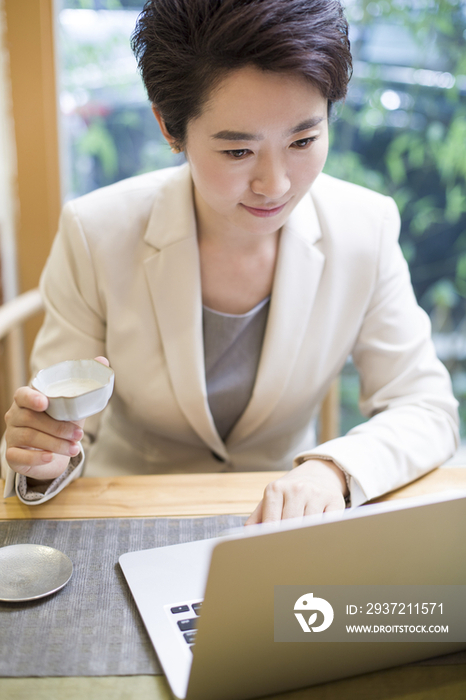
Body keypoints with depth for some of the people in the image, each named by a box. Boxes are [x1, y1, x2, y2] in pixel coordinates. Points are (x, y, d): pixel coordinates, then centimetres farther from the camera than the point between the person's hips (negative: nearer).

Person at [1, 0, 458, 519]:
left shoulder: (366, 230, -14)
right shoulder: (96, 234, -18)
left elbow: (428, 411, -9)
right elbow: (63, 430, -9)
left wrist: (331, 470, -29)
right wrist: (44, 460, -33)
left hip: (278, 522, 0)